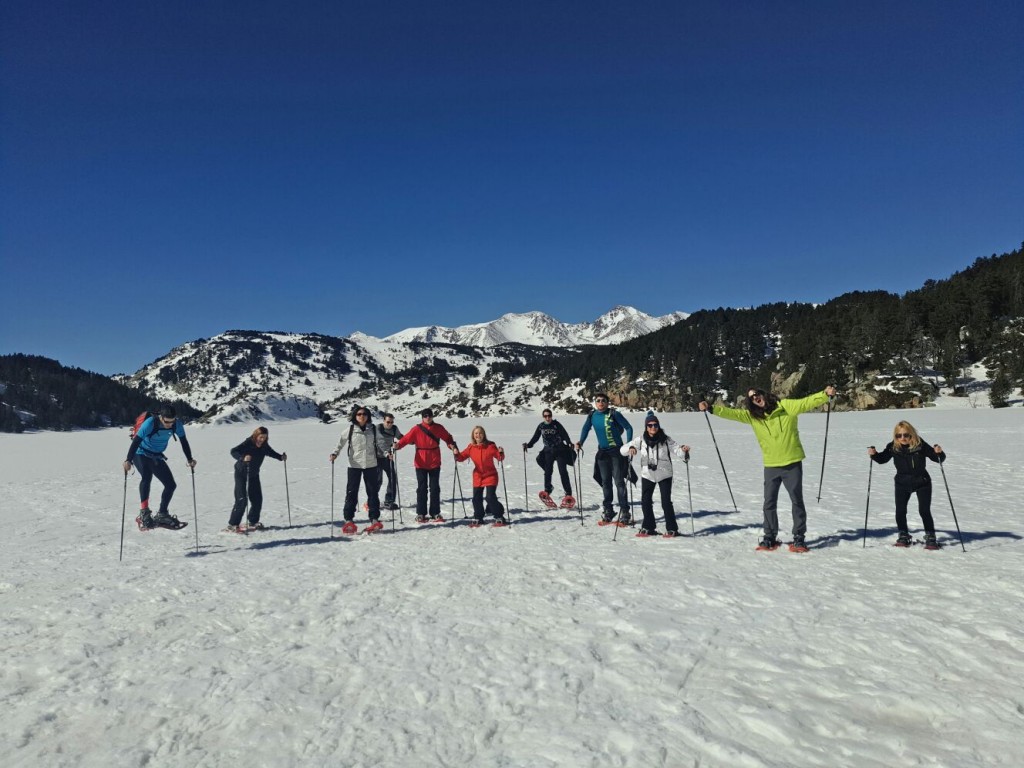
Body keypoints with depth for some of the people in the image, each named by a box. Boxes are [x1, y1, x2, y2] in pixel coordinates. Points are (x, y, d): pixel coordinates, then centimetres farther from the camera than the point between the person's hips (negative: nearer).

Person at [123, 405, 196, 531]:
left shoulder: (177, 424, -16)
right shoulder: (150, 423, -29)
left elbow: (183, 441, -4)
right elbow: (136, 441, -32)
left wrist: (189, 459, -11)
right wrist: (128, 460, -41)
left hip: (156, 457, 5)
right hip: (141, 454, -5)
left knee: (171, 484, 2)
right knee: (146, 477, -32)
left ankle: (162, 515, 17)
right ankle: (144, 513, -31)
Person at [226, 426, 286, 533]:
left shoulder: (264, 445, -6)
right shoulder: (248, 443, -23)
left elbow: (270, 452, 12)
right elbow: (233, 451, -33)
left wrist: (281, 457, -5)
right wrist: (242, 458, -51)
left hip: (254, 475, 6)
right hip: (242, 474, -6)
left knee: (257, 499, 7)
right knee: (241, 500, -12)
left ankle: (253, 522, 24)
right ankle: (232, 524, -3)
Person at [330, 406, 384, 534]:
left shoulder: (373, 429, 3)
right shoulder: (349, 430, -3)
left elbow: (378, 443, 16)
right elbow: (340, 443, 2)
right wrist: (335, 454, -14)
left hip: (371, 465, 2)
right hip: (354, 465, -2)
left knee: (372, 492, 6)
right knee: (351, 492, -2)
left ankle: (375, 520, 14)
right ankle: (349, 521, 5)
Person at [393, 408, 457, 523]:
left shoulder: (438, 428, 1)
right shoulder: (416, 429, -6)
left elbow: (448, 438, 9)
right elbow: (406, 438, -12)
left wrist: (452, 446, -8)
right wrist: (398, 445, -30)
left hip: (435, 463, 2)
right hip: (421, 464, -2)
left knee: (435, 489, 6)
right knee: (422, 489, 4)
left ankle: (435, 514, 13)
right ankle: (420, 514, 12)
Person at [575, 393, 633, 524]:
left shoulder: (614, 414, -12)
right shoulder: (592, 415, 2)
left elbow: (628, 428, -7)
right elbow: (586, 429, 13)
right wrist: (580, 443, -4)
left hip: (616, 451, -5)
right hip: (602, 452, 5)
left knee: (619, 481, -7)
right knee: (605, 482, 10)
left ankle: (624, 512, -4)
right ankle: (608, 511, 19)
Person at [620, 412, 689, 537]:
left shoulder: (666, 440, -10)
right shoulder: (641, 440, -7)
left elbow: (676, 448, -15)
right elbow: (622, 450, -9)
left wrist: (683, 449, -37)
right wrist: (630, 448, -30)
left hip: (664, 474, -3)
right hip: (647, 474, 3)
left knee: (666, 502, -4)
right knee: (645, 502, 8)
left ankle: (672, 529, 10)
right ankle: (648, 528, 24)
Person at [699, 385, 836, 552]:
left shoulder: (786, 406, -7)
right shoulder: (752, 416, 1)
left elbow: (807, 402, -15)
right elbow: (732, 413, -2)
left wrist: (825, 394, -30)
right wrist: (711, 409, -12)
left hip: (792, 463, -3)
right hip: (771, 466, 3)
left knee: (797, 501, 7)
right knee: (769, 503, 8)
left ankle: (799, 538, 18)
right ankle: (770, 537, 21)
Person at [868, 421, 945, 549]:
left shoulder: (920, 445, -17)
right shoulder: (893, 447, -11)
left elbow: (938, 458, -11)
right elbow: (882, 459, 5)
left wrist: (939, 452, -33)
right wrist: (874, 454, -15)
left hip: (922, 482, -2)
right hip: (902, 483, 2)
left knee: (924, 510, -5)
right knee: (900, 510, 1)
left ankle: (930, 537, 11)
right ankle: (903, 535, 19)